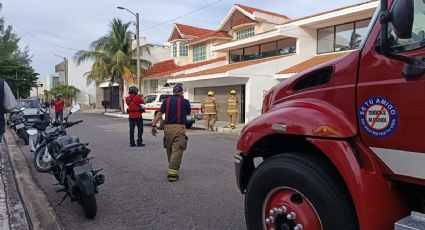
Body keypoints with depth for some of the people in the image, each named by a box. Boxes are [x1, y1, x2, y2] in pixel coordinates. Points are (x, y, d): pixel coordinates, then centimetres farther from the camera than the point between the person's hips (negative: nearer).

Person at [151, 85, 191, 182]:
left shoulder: (166, 100, 8)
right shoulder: (185, 101, 3)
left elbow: (159, 113, -2)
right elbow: (188, 113, 20)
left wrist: (153, 125, -3)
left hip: (167, 127, 4)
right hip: (179, 127, -3)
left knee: (169, 149, 18)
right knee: (177, 150, -5)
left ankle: (172, 168, 35)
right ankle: (172, 173, -12)